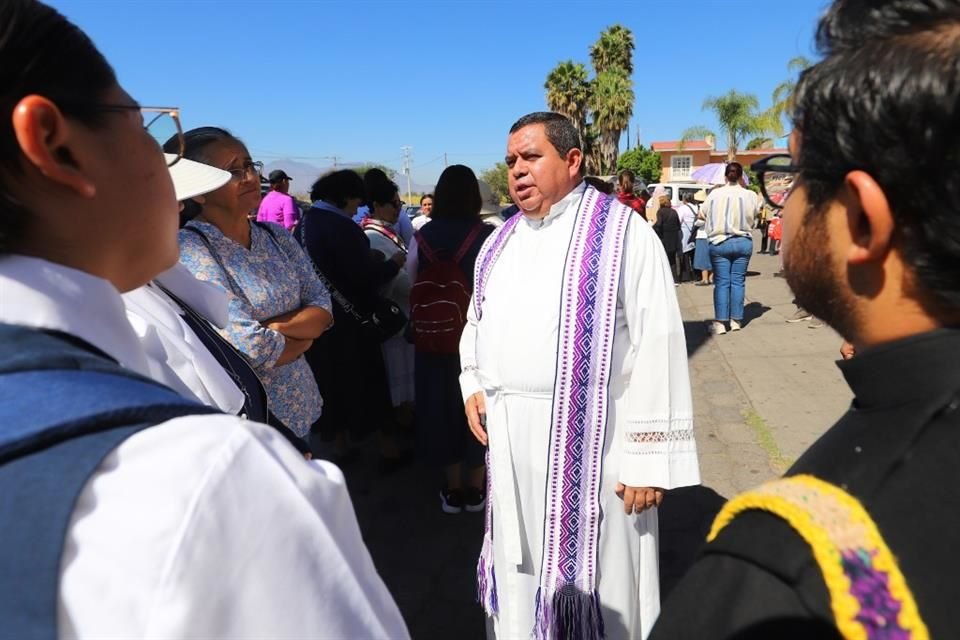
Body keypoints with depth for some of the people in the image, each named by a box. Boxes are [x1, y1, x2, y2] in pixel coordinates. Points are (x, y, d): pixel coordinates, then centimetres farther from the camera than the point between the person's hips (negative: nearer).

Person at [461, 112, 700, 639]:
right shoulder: (500, 242, 11)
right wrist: (472, 384, 6)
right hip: (509, 438, 6)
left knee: (592, 575, 8)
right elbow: (478, 324, 23)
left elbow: (656, 347, -13)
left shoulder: (623, 233, -9)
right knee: (521, 571, 19)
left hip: (589, 436, -6)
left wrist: (648, 457, -15)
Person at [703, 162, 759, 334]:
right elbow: (754, 214, 7)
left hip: (719, 242, -1)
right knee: (738, 281, 9)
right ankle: (736, 320, 13)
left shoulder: (714, 194, -8)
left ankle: (720, 323, 1)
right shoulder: (750, 195, -6)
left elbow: (704, 214, 1)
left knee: (721, 282, 3)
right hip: (743, 242, 1)